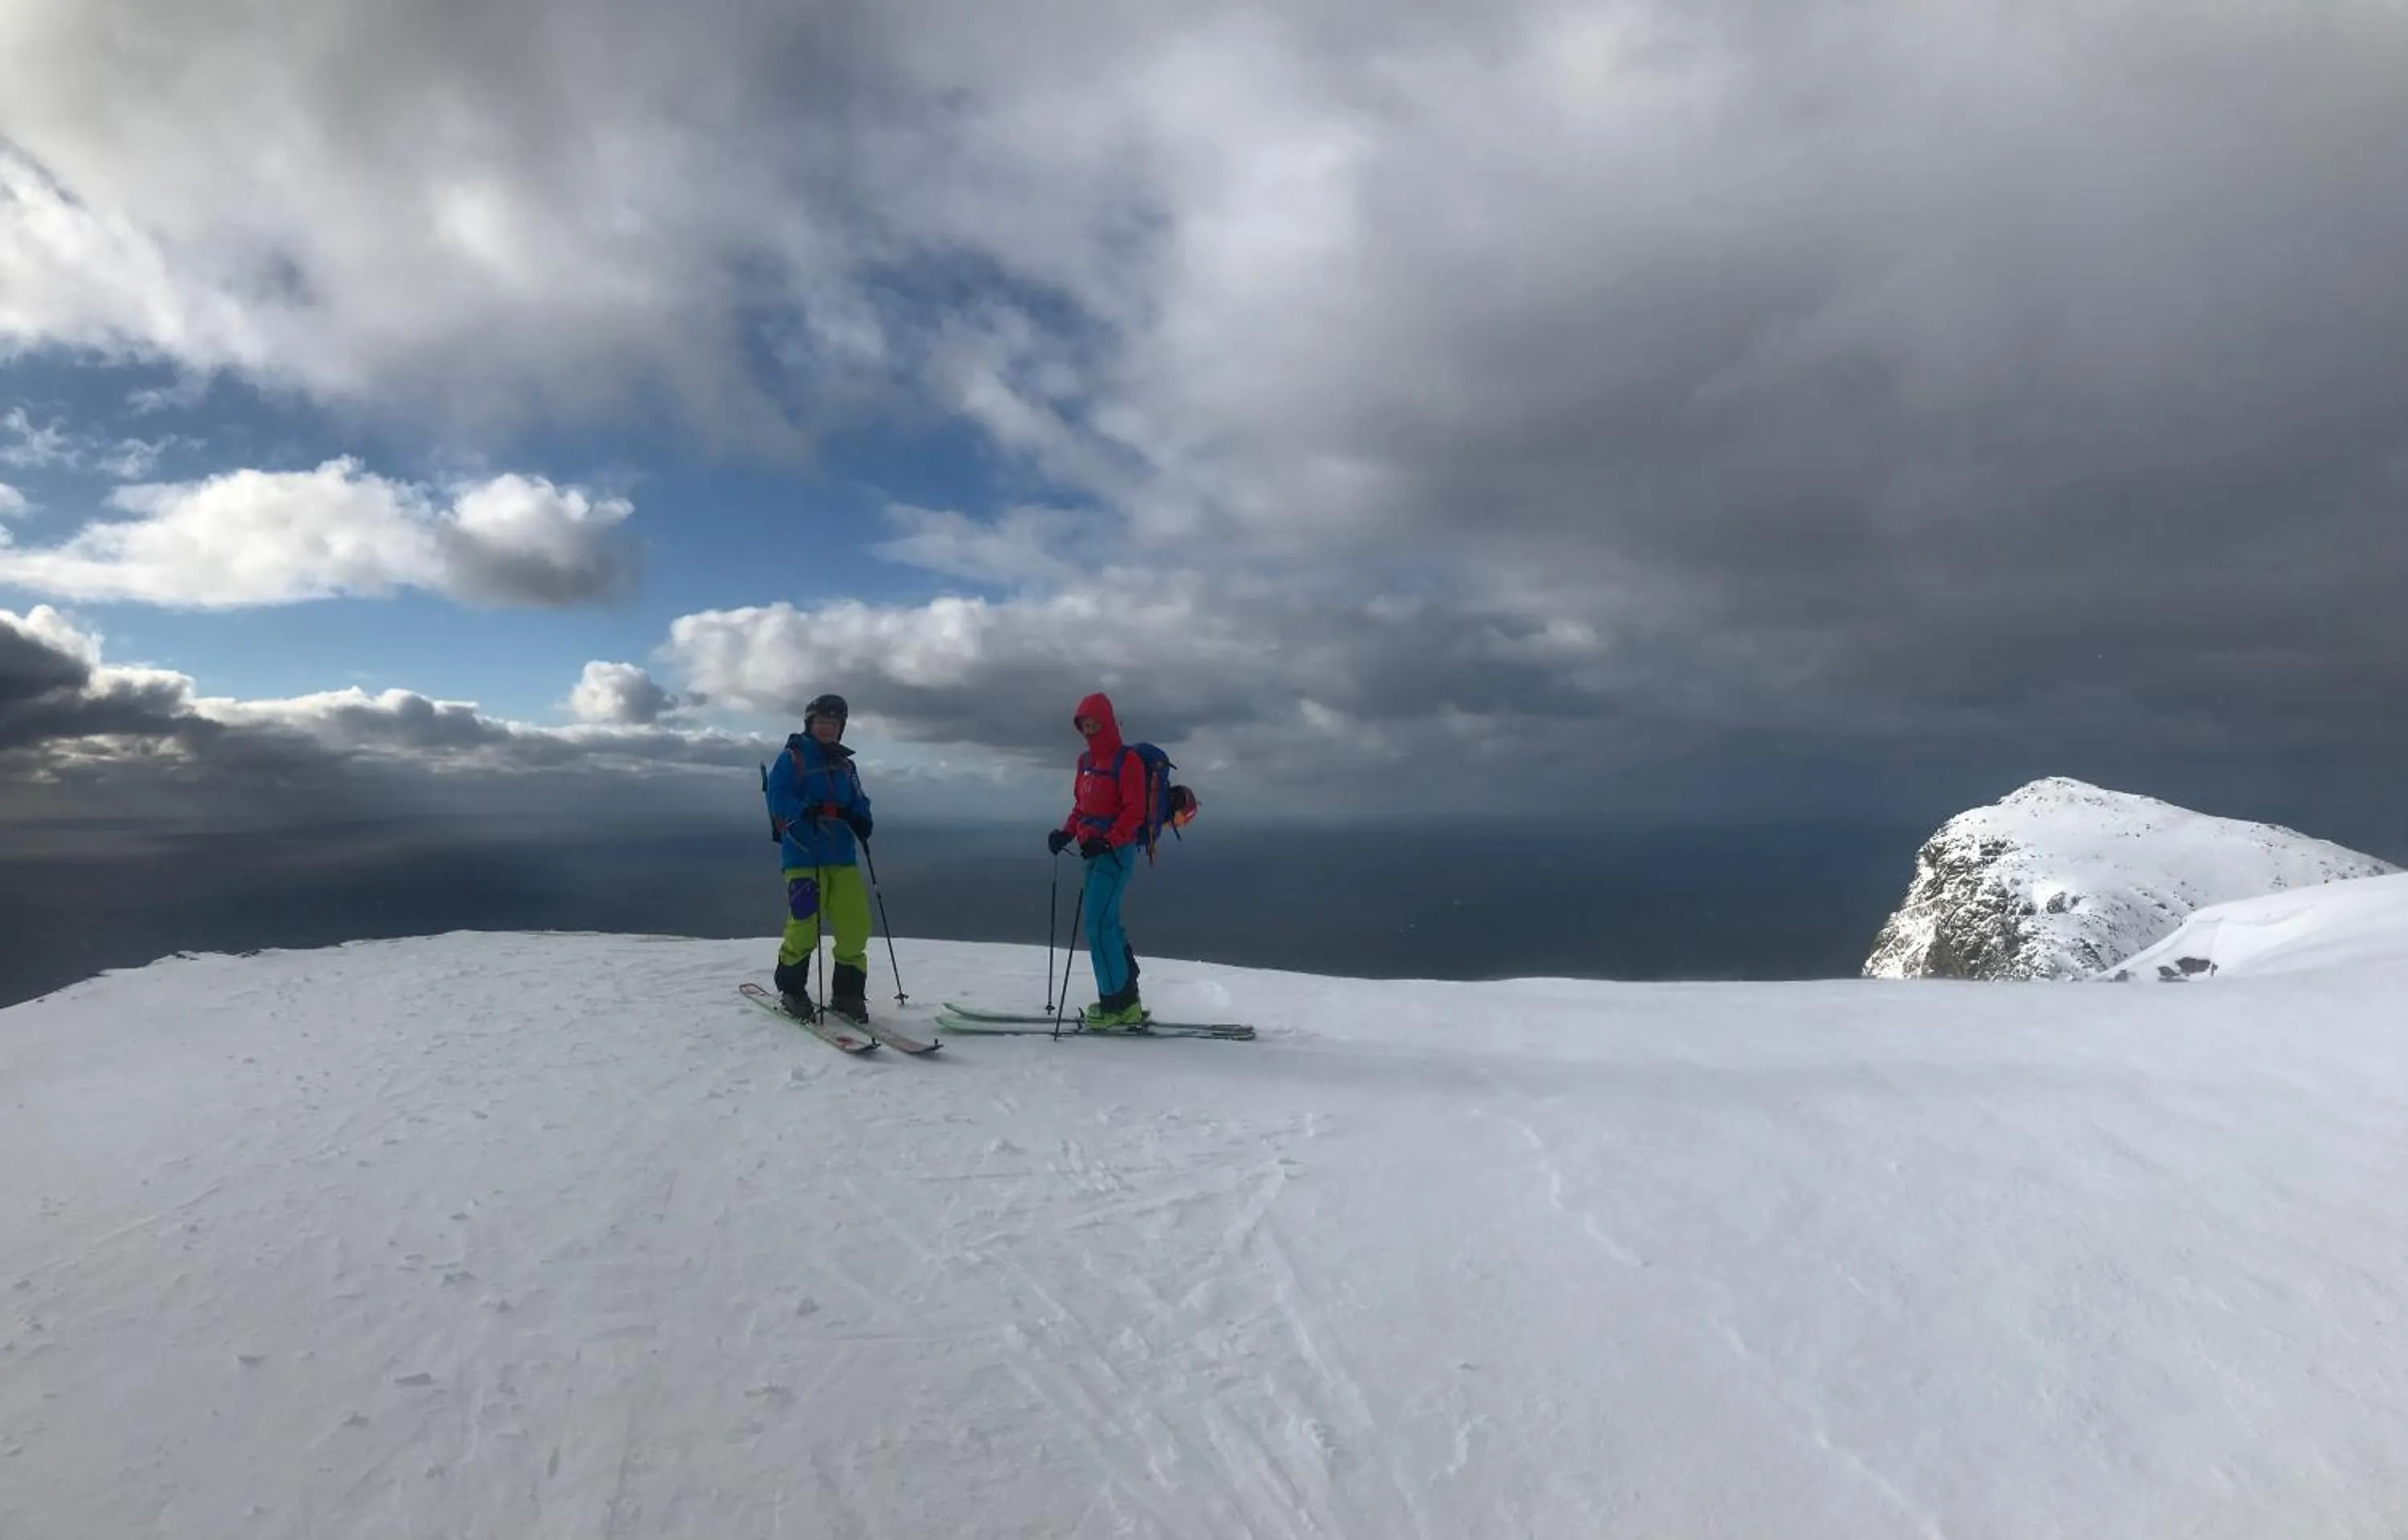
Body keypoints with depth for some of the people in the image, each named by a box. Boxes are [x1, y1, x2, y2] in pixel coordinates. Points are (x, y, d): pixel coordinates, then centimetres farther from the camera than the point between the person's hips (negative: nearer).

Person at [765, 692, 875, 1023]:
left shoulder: (845, 765, 20)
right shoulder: (793, 757, 2)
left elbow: (858, 803, 19)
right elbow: (777, 799, -8)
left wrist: (861, 820, -4)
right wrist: (809, 811, -26)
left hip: (842, 856, 5)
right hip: (803, 855, -5)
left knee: (856, 927, -2)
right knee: (804, 927, -8)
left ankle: (847, 994, 14)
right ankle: (791, 989, 17)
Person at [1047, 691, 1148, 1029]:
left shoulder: (1127, 761, -9)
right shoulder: (1086, 760, 15)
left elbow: (1134, 812, -15)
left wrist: (1107, 840, -25)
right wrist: (1066, 832, 5)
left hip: (1117, 850, -9)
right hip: (1095, 851, 9)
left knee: (1097, 922, -13)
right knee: (1105, 921, 11)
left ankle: (1118, 1004, -6)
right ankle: (1125, 998, 20)